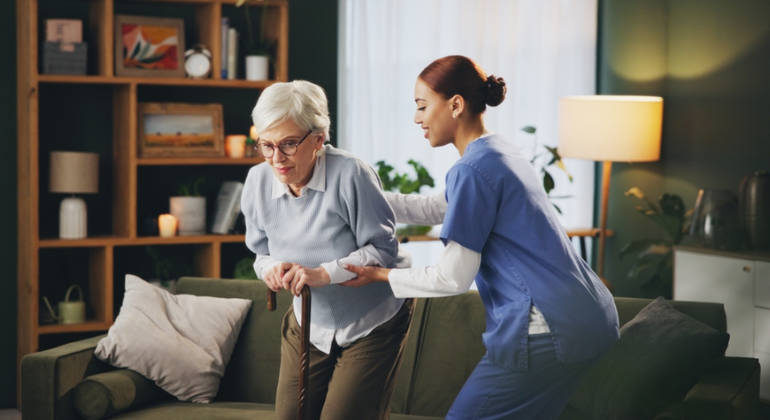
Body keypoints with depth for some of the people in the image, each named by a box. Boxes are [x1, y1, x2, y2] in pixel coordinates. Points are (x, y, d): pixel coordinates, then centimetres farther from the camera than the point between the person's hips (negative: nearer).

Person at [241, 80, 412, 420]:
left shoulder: (350, 174, -25)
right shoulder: (258, 181, -8)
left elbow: (383, 249, -21)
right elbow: (262, 253, 5)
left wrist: (323, 273, -33)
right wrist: (271, 267, -20)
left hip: (372, 325, -5)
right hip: (308, 325, 5)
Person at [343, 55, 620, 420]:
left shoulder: (473, 169, -15)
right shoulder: (501, 150, 14)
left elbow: (453, 277, -13)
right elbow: (441, 208, 29)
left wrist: (379, 275, 0)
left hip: (549, 331, -9)